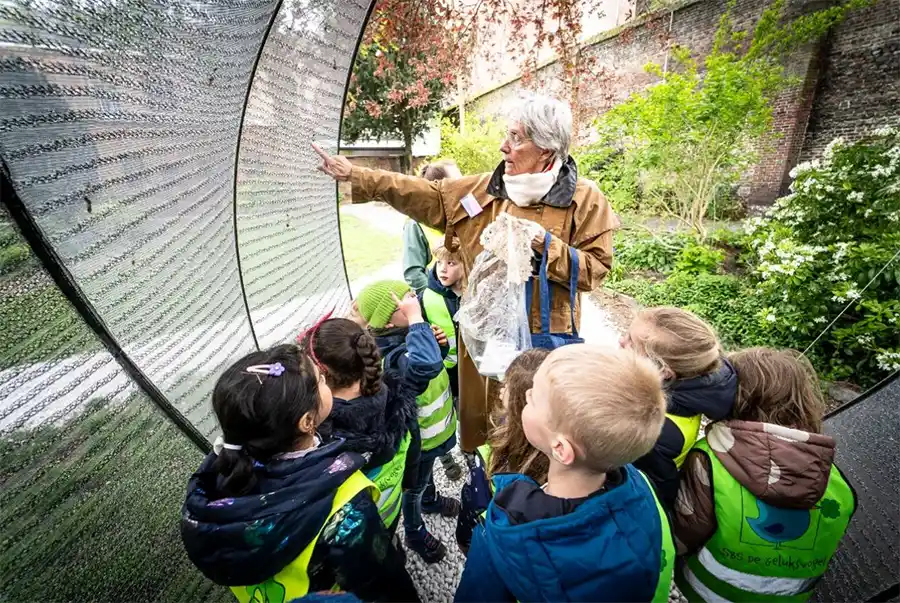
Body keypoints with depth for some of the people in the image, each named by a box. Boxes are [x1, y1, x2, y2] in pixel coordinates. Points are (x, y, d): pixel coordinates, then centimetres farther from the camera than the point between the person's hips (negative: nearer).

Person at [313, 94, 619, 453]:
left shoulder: (584, 198, -4)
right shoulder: (485, 189, 5)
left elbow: (595, 268, -7)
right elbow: (424, 194, 8)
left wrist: (546, 244, -19)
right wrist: (355, 176, 6)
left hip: (544, 340, -3)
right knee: (481, 424, 19)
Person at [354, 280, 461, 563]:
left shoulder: (404, 335, -12)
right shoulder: (392, 355, -40)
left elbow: (432, 364, 9)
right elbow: (425, 366, -63)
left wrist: (437, 343, -12)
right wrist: (416, 319, -52)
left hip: (431, 428, 8)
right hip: (418, 437, -8)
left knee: (427, 471, 36)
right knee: (415, 487, 22)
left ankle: (431, 500, 65)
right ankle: (415, 534, 50)